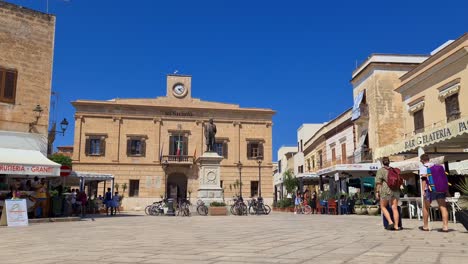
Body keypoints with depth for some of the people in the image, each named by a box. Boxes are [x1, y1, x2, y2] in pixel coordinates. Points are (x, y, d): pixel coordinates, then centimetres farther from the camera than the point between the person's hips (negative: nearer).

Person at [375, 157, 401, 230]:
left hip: (386, 191, -4)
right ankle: (396, 226, 3)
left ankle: (390, 222, -2)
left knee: (383, 206, 11)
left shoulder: (381, 170, -2)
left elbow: (378, 182, -10)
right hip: (395, 190, 4)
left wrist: (377, 192, -9)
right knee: (395, 208, 4)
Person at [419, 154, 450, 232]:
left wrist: (423, 191, -17)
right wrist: (447, 191, 14)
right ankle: (445, 227, -7)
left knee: (426, 207, 11)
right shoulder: (437, 166, 16)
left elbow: (424, 179, -12)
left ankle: (425, 226, 17)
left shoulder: (423, 167, 1)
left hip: (430, 189, -4)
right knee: (443, 207, 0)